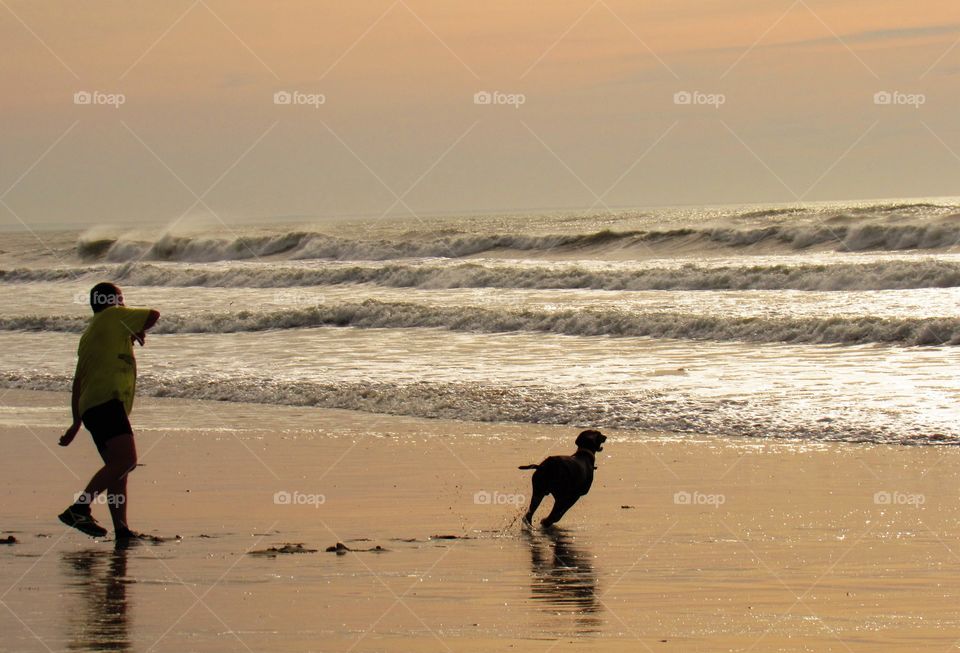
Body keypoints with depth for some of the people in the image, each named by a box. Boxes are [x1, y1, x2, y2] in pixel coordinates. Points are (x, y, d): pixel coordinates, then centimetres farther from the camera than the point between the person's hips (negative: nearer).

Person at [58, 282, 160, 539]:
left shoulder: (88, 335, 28)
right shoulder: (113, 316, 4)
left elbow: (77, 383, 29)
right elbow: (153, 315, 9)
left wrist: (77, 423, 32)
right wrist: (138, 332, 29)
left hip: (89, 408, 10)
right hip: (106, 401, -10)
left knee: (118, 467, 10)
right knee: (126, 459, -21)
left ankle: (121, 529, 2)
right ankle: (79, 509, -30)